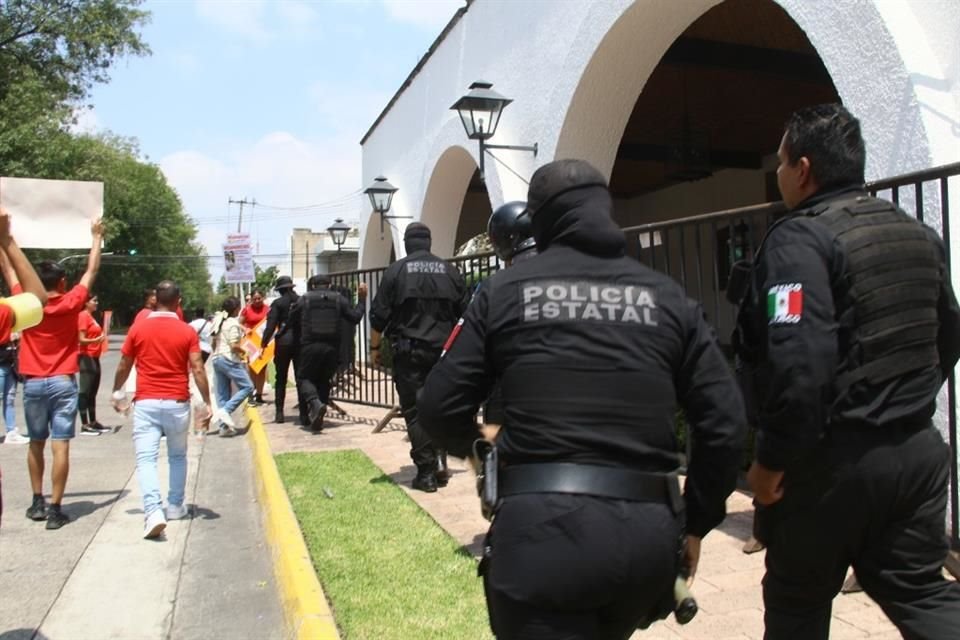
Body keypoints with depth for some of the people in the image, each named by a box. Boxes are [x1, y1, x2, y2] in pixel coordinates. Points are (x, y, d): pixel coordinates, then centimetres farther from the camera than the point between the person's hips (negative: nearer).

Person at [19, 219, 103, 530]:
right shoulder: (71, 304, -6)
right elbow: (91, 271, 4)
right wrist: (96, 238, 13)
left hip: (33, 384, 3)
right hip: (62, 383, -3)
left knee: (36, 444, 16)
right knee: (60, 446, -4)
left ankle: (37, 503, 23)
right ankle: (54, 509, -4)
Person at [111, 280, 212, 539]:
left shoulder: (138, 328, 0)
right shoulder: (187, 332, -3)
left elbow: (124, 366, 8)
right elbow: (197, 369, -7)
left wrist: (117, 393, 24)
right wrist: (207, 403, -2)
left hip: (146, 403, -1)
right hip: (177, 403, 1)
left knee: (146, 459, -3)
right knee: (178, 457, 20)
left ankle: (154, 511, -20)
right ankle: (175, 506, 27)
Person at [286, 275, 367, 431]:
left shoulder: (304, 299, 4)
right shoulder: (339, 299, 6)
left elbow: (292, 321, 10)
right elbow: (355, 317, 4)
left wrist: (300, 338, 26)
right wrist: (362, 299, 16)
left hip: (310, 346, -2)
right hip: (332, 348, 2)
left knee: (304, 378, 9)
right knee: (324, 380, 16)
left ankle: (315, 403, -19)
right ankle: (316, 417, 13)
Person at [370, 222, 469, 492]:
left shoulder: (396, 270, -2)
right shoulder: (449, 270, 7)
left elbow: (379, 315, -4)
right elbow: (466, 312, 10)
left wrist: (375, 347, 7)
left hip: (409, 351, -3)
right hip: (443, 351, 3)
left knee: (415, 412, 2)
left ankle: (426, 472, 2)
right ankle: (439, 463, 12)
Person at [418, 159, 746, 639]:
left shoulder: (505, 290, 3)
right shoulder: (666, 297, 8)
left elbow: (440, 408, 2)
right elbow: (724, 422, 4)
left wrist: (472, 446, 26)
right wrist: (696, 523, 16)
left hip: (542, 526, -4)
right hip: (646, 532, 4)